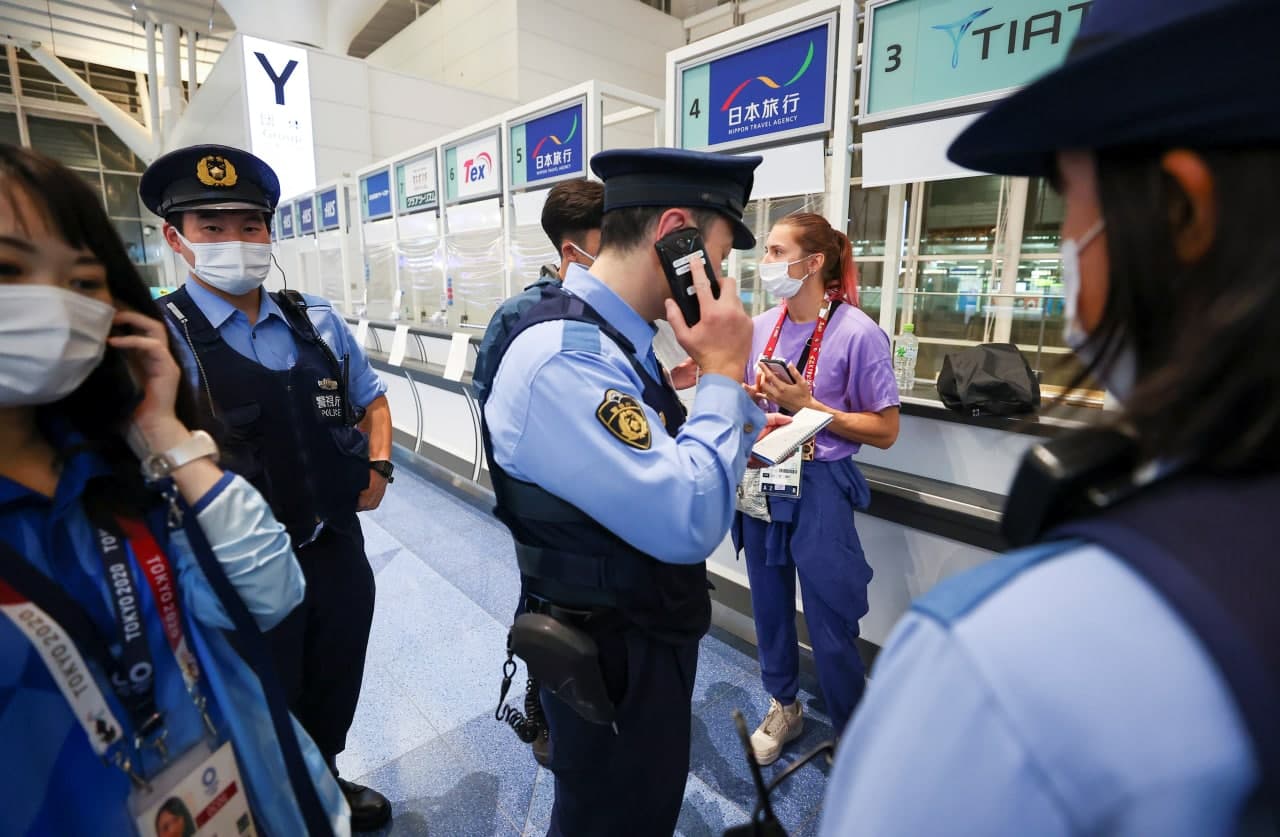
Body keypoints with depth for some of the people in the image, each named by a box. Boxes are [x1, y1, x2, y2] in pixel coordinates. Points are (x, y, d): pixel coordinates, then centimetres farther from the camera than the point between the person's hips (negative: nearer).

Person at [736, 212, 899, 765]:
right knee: (769, 607, 19)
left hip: (819, 489, -5)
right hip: (761, 482, 5)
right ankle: (783, 708, 44)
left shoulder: (857, 332, -14)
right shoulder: (761, 326, 2)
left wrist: (808, 406, -19)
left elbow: (885, 430, -11)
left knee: (831, 629, 6)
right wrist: (750, 395, -8)